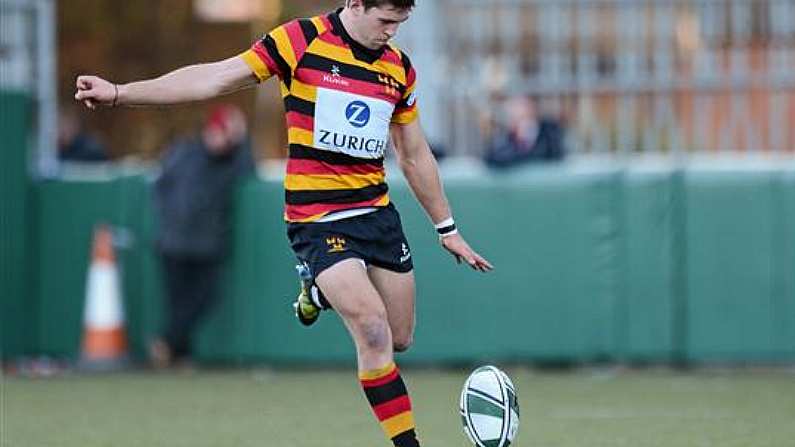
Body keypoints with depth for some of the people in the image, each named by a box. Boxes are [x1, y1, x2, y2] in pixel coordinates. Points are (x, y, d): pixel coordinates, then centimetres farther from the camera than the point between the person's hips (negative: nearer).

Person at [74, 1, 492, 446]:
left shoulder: (400, 69, 7)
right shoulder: (301, 41, -9)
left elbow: (415, 155, 18)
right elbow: (215, 78, -11)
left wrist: (447, 229, 20)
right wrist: (119, 92, -18)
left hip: (378, 212, 6)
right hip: (317, 219, -6)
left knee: (399, 338, 9)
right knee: (373, 330, -18)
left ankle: (321, 290, 36)